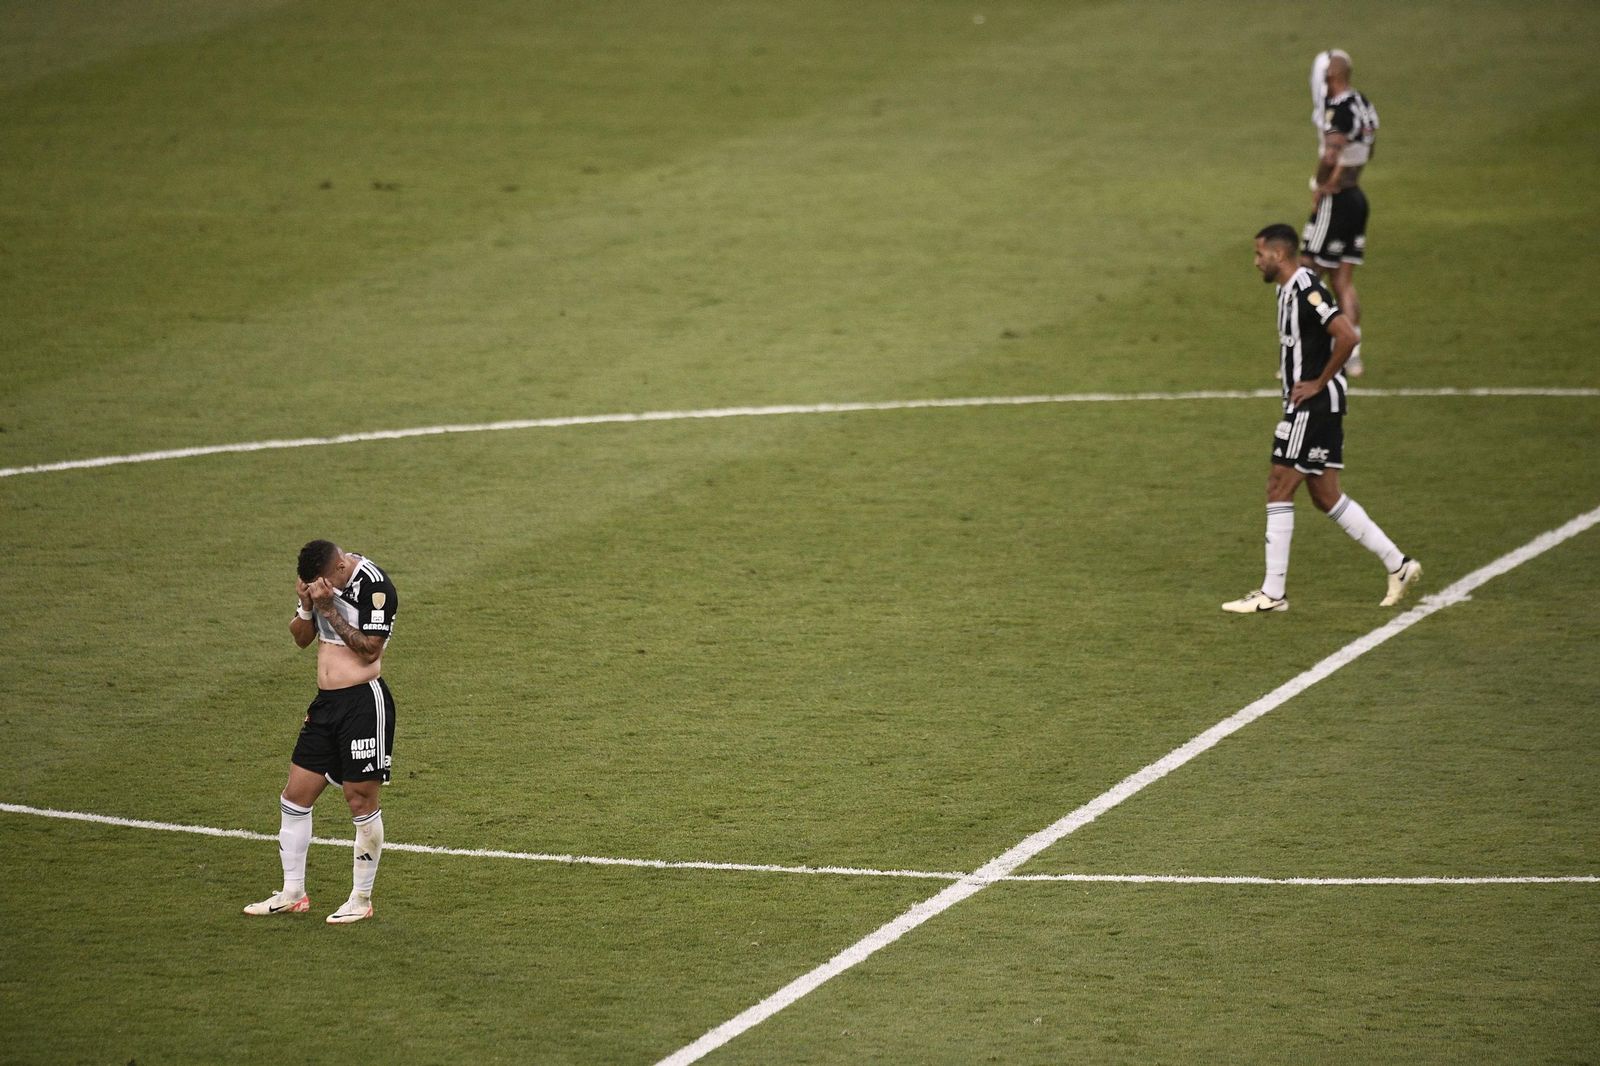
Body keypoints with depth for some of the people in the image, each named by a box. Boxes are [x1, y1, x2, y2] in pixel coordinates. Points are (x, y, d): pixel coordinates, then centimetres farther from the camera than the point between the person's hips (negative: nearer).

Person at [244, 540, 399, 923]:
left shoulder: (374, 586, -16)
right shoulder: (320, 582, 8)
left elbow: (369, 648, -19)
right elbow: (301, 637, 14)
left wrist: (329, 608, -20)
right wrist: (307, 607, -6)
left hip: (363, 701, -8)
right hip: (326, 703, 8)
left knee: (361, 801, -1)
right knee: (295, 797, 9)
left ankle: (362, 899, 12)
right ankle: (292, 894, 20)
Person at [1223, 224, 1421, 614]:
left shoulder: (1306, 290, -18)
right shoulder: (1288, 290, 14)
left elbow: (1347, 336, -27)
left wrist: (1318, 382, -19)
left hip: (1314, 403, -10)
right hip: (1307, 405, 10)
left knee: (1279, 489, -7)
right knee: (1326, 497, 12)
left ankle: (1272, 594, -4)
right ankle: (1398, 564, 16)